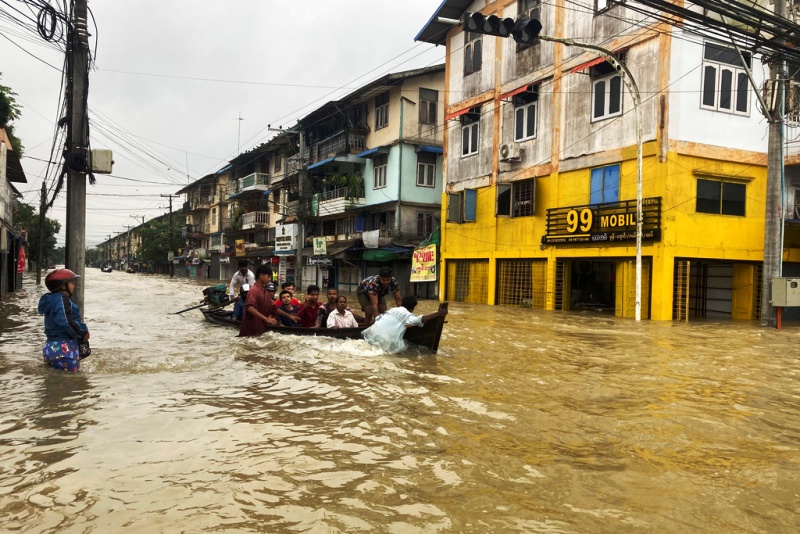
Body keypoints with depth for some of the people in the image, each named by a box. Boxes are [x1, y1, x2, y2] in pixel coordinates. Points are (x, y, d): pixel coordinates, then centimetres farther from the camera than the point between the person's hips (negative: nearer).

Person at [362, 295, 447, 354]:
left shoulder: (393, 309, 18)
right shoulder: (407, 315, 0)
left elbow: (378, 318, 24)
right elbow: (421, 319, -17)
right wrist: (438, 314, -21)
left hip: (373, 332, 7)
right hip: (385, 340, -7)